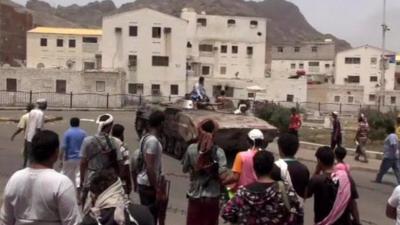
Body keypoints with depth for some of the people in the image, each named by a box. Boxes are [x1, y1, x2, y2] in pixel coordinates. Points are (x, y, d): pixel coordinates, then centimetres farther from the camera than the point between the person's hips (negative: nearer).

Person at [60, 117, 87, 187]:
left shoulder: (67, 133, -8)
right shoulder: (83, 133, 1)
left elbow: (63, 147, -11)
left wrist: (61, 160, -5)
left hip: (69, 158, -3)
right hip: (80, 158, 3)